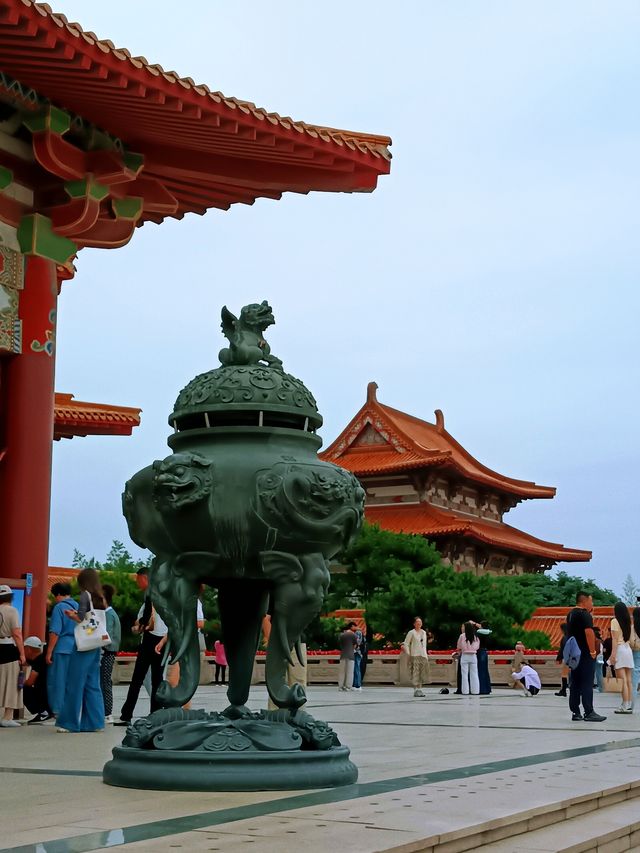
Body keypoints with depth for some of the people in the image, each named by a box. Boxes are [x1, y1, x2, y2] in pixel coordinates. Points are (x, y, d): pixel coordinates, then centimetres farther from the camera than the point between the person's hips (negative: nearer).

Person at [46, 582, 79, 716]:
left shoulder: (59, 607, -7)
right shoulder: (78, 606, 12)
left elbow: (55, 632, -12)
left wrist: (49, 652, -9)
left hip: (62, 649, -6)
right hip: (77, 649, 6)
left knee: (57, 680, 2)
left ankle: (58, 710, 2)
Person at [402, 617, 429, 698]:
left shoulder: (424, 632, 16)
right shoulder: (411, 632, -1)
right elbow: (405, 644, -3)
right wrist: (408, 654, -10)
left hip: (423, 655, 6)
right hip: (414, 655, -6)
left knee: (421, 674, 4)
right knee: (415, 673, -12)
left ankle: (419, 689, 10)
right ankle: (416, 690, -13)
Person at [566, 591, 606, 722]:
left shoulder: (571, 614, 16)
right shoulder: (585, 615, -13)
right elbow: (589, 633, -21)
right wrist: (593, 651, -17)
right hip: (585, 654, -9)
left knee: (574, 684, 8)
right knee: (587, 684, -6)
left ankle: (575, 713, 10)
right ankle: (589, 713, -6)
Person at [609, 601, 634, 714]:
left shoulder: (615, 621, -5)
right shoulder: (628, 622, 12)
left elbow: (615, 639, -11)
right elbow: (629, 638, 9)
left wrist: (613, 654, -13)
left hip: (620, 649, -7)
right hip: (628, 649, 7)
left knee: (622, 680, -7)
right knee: (628, 680, 7)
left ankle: (625, 706, -10)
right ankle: (629, 705, 8)